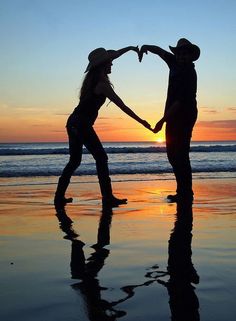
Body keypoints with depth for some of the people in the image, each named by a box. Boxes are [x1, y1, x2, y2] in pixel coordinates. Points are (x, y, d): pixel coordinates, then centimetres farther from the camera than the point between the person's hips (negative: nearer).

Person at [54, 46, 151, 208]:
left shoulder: (92, 77, 12)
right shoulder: (102, 84, -12)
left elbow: (111, 56, 27)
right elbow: (123, 106, -11)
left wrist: (129, 48, 30)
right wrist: (140, 121, -5)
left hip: (73, 122, 9)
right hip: (83, 124, -9)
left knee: (74, 160, 14)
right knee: (101, 158, -3)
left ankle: (60, 197, 14)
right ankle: (108, 198, -3)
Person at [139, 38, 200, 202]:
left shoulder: (189, 73, -16)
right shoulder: (176, 64, 8)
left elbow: (180, 101, -22)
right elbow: (162, 52, 20)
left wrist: (162, 121, -22)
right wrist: (147, 47, 0)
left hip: (184, 117, -9)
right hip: (174, 117, 9)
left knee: (179, 155, -11)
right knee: (173, 154, 10)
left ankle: (185, 193, -6)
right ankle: (183, 191, 15)